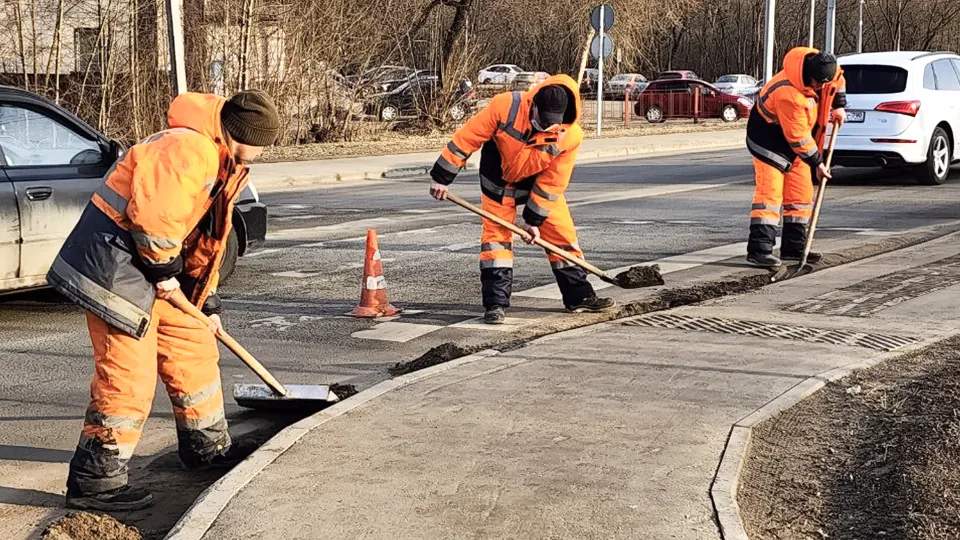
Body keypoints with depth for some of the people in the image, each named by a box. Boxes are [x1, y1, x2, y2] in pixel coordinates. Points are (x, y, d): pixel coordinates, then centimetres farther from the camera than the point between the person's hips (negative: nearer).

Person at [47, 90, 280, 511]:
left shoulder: (221, 164, 16)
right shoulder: (189, 150, -20)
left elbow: (207, 239, 23)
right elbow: (153, 216, -30)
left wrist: (208, 302, 24)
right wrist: (163, 270, -14)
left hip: (153, 267, 11)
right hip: (115, 262, -11)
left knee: (193, 346, 19)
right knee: (127, 373, -10)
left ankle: (207, 445, 34)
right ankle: (95, 481, -3)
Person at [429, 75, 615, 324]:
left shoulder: (570, 136, -28)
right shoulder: (505, 107, -32)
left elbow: (552, 182, -19)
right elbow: (467, 138, -24)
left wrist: (534, 219, -16)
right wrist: (442, 177, -20)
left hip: (540, 181, 2)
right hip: (499, 179, -2)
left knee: (562, 233, 1)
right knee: (496, 234, -8)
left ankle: (579, 296, 13)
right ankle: (495, 303, -4)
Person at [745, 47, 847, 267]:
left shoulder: (821, 66, -12)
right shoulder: (788, 94, -36)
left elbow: (838, 79, 15)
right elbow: (798, 138, -28)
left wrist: (839, 106, 7)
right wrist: (817, 163, -20)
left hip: (794, 139, 9)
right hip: (769, 136, -9)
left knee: (801, 194, 8)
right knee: (770, 193, -17)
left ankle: (793, 248, 15)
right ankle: (759, 250, -20)